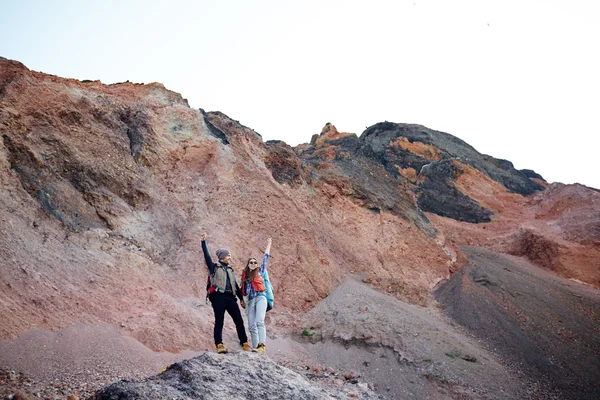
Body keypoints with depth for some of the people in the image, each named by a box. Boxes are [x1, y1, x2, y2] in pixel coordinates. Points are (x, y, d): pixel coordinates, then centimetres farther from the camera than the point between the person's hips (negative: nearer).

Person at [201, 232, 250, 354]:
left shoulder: (230, 269, 23)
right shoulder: (214, 267, 9)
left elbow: (236, 285, 26)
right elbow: (207, 255, -5)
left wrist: (241, 298, 25)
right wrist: (203, 241, -15)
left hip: (230, 297, 5)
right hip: (219, 297, -5)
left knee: (239, 321, -1)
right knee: (219, 322, -6)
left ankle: (245, 344, 3)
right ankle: (219, 345, -6)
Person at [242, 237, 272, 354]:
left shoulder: (260, 271, 12)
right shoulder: (245, 276, 20)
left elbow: (265, 258, 15)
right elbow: (243, 290, 24)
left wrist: (268, 244, 18)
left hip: (260, 297, -4)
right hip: (250, 300, 4)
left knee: (259, 321, -23)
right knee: (252, 326, -3)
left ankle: (262, 345, -35)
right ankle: (255, 347, -2)